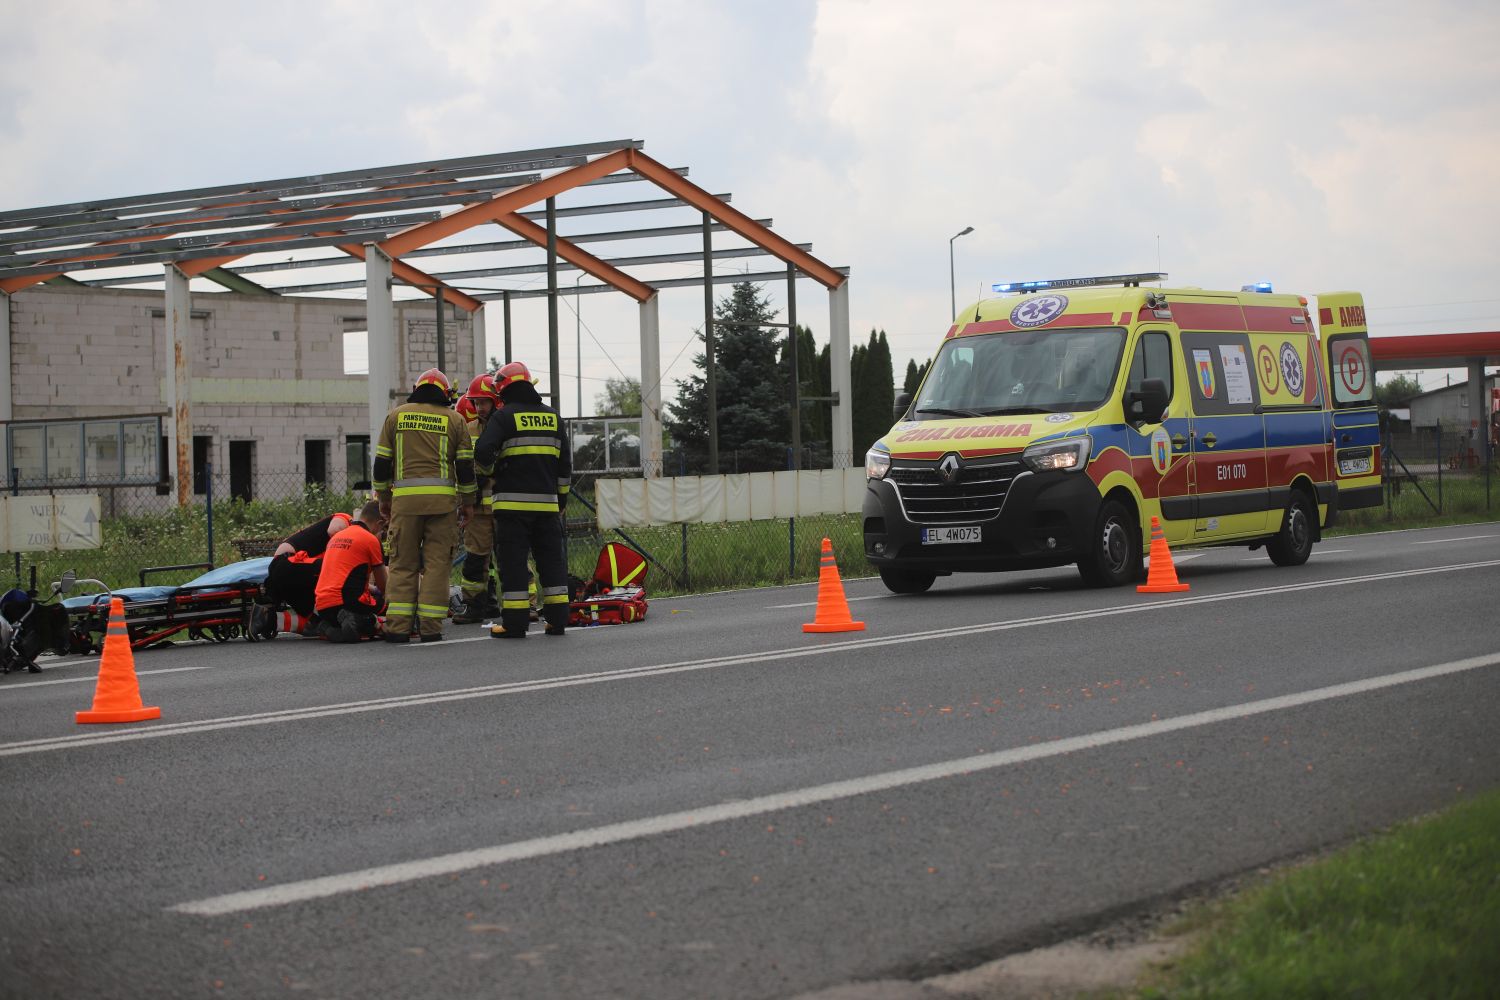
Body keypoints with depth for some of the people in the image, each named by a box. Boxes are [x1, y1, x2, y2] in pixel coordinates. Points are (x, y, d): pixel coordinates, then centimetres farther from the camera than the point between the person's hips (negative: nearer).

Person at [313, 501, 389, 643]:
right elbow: (383, 587, 9)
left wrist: (371, 589, 43)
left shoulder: (336, 537, 21)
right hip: (348, 603, -8)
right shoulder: (371, 539, -1)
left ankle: (329, 627, -3)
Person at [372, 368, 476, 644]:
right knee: (437, 563, 3)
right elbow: (465, 466, 6)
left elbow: (381, 462, 10)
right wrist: (468, 502, 16)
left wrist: (383, 497, 19)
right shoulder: (454, 420, 9)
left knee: (403, 562, 5)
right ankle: (430, 627, -2)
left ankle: (398, 626, -2)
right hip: (442, 498, -1)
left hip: (405, 497, 1)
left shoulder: (397, 415, 11)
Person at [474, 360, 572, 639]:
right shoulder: (553, 417, 13)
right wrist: (562, 499, 23)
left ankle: (514, 622, -5)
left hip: (513, 501, -5)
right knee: (551, 559, 10)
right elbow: (565, 464, 16)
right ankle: (557, 619, 9)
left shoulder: (504, 417, -5)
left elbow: (482, 453, -13)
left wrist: (490, 473, 9)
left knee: (513, 562, -3)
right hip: (547, 501, 5)